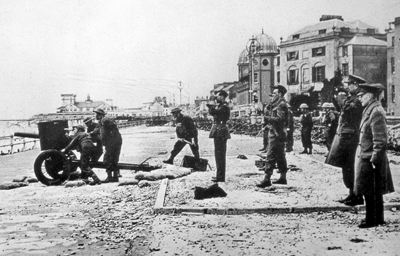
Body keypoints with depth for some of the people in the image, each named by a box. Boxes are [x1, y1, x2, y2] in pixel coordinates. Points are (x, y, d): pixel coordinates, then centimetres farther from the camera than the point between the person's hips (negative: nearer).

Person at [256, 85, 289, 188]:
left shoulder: (281, 105, -13)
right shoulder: (279, 104, 18)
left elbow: (280, 119, -22)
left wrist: (268, 119, -19)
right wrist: (269, 119, 7)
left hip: (276, 134, -11)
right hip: (278, 134, 11)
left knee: (270, 157, -11)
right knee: (280, 157, 15)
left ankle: (267, 179, -12)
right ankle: (283, 177, 22)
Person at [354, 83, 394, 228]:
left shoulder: (376, 112, -17)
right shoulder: (369, 110, 12)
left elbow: (380, 140, -20)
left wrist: (374, 160, -20)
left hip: (370, 160, -9)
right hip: (364, 158, 9)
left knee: (371, 191, -1)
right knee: (373, 191, 16)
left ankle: (373, 219, 8)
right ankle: (376, 218, 26)